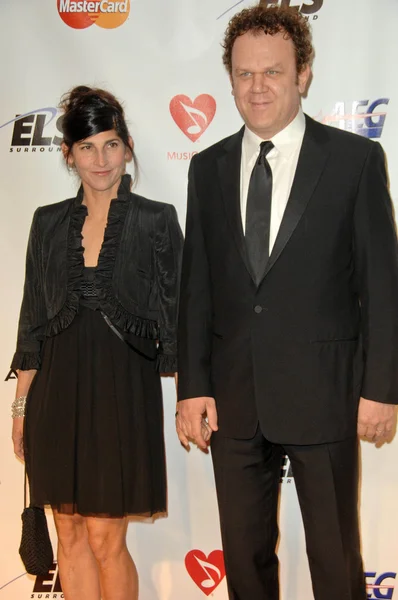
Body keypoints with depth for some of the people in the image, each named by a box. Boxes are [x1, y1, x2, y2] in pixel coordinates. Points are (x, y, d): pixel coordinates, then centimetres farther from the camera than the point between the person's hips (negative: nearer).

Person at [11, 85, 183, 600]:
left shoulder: (156, 221, -3)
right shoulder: (49, 222, 7)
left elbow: (175, 315, -1)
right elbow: (33, 317, 10)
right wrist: (21, 402, 10)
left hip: (123, 390, -3)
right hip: (58, 389, 4)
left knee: (106, 538, 1)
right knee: (70, 534, 12)